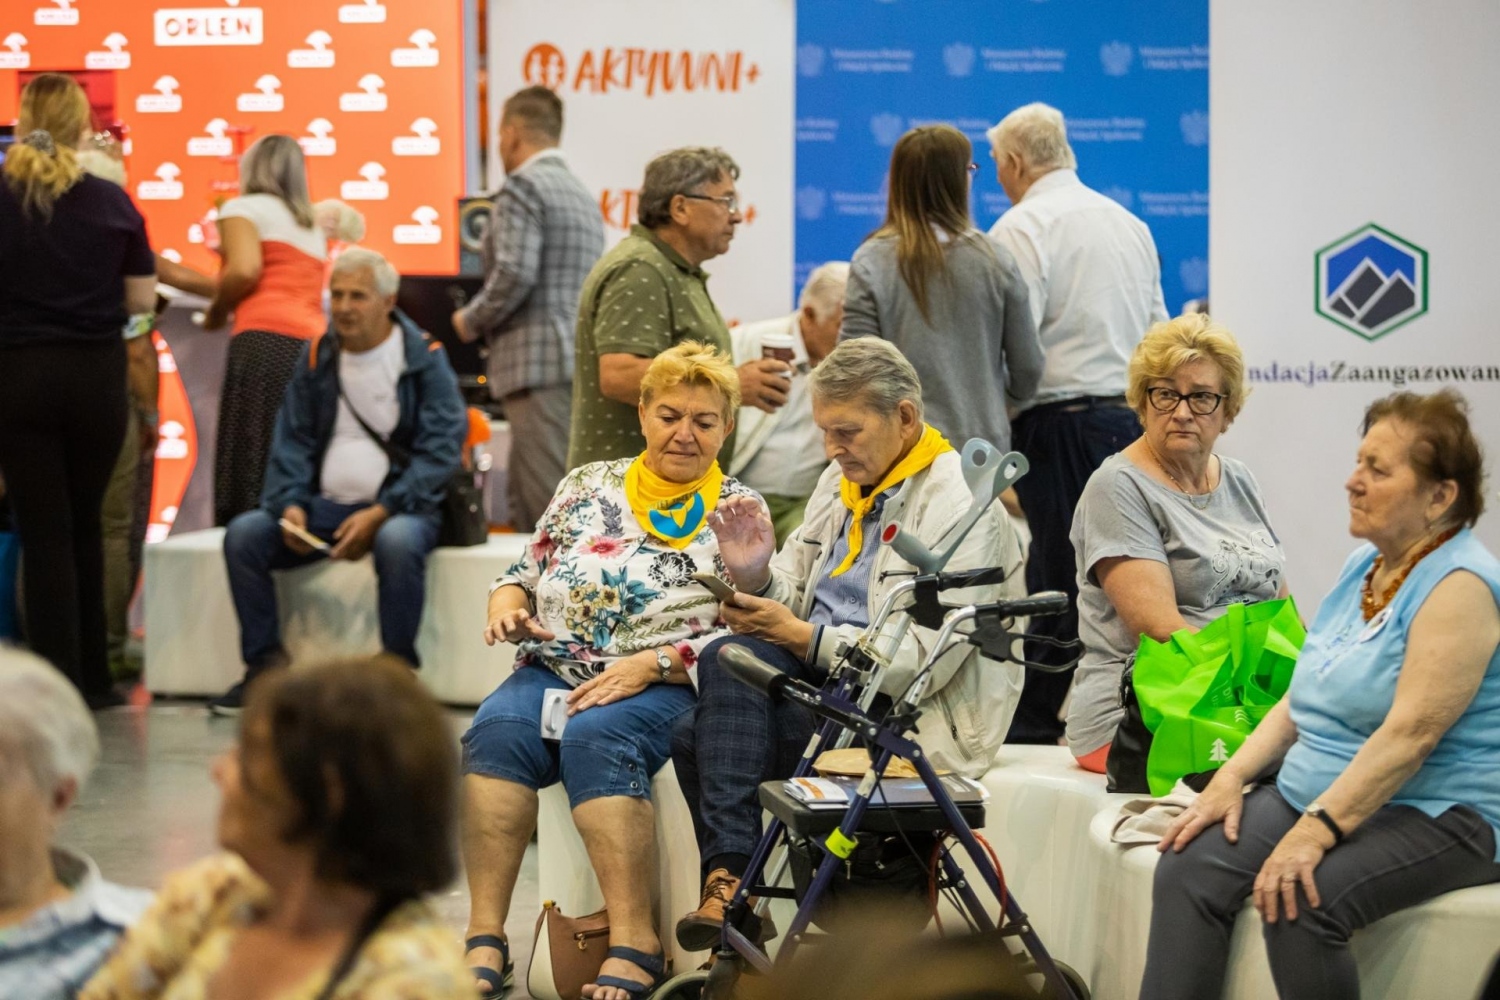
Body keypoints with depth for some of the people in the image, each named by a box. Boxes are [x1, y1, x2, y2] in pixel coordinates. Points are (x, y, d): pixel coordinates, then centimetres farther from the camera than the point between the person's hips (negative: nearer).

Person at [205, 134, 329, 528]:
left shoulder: (244, 208, 11)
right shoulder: (312, 225, 32)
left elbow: (245, 270, -6)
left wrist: (215, 310, 10)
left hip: (266, 337, -6)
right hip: (314, 346, 6)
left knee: (250, 465, -12)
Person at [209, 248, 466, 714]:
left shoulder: (425, 359, -2)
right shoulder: (317, 358, 12)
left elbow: (440, 449, -10)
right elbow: (292, 442, 11)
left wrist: (381, 513, -20)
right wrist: (290, 505, -9)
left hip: (399, 506, -5)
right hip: (325, 505, 5)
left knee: (397, 541, -38)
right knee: (243, 534, -17)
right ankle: (265, 666, -8)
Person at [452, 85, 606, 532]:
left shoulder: (523, 187, -7)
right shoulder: (582, 195, 22)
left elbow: (514, 274, -18)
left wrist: (471, 320, -2)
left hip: (540, 362, -9)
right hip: (580, 359, 9)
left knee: (551, 505, -12)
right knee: (522, 497, 12)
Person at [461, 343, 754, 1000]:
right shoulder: (587, 486, 17)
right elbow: (525, 572, 23)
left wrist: (652, 664, -13)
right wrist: (507, 604, -1)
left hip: (666, 686, -3)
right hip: (554, 670, 3)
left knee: (595, 737, -36)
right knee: (497, 732, -29)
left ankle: (633, 944, -39)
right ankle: (485, 941, -33)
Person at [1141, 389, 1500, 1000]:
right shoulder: (1365, 565, 14)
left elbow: (1411, 732, -24)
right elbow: (1301, 701, 17)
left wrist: (1317, 831, -29)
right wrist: (1232, 778, 2)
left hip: (1434, 814, -8)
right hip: (1308, 792, 8)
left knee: (1302, 901, -34)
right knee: (1188, 869, -16)